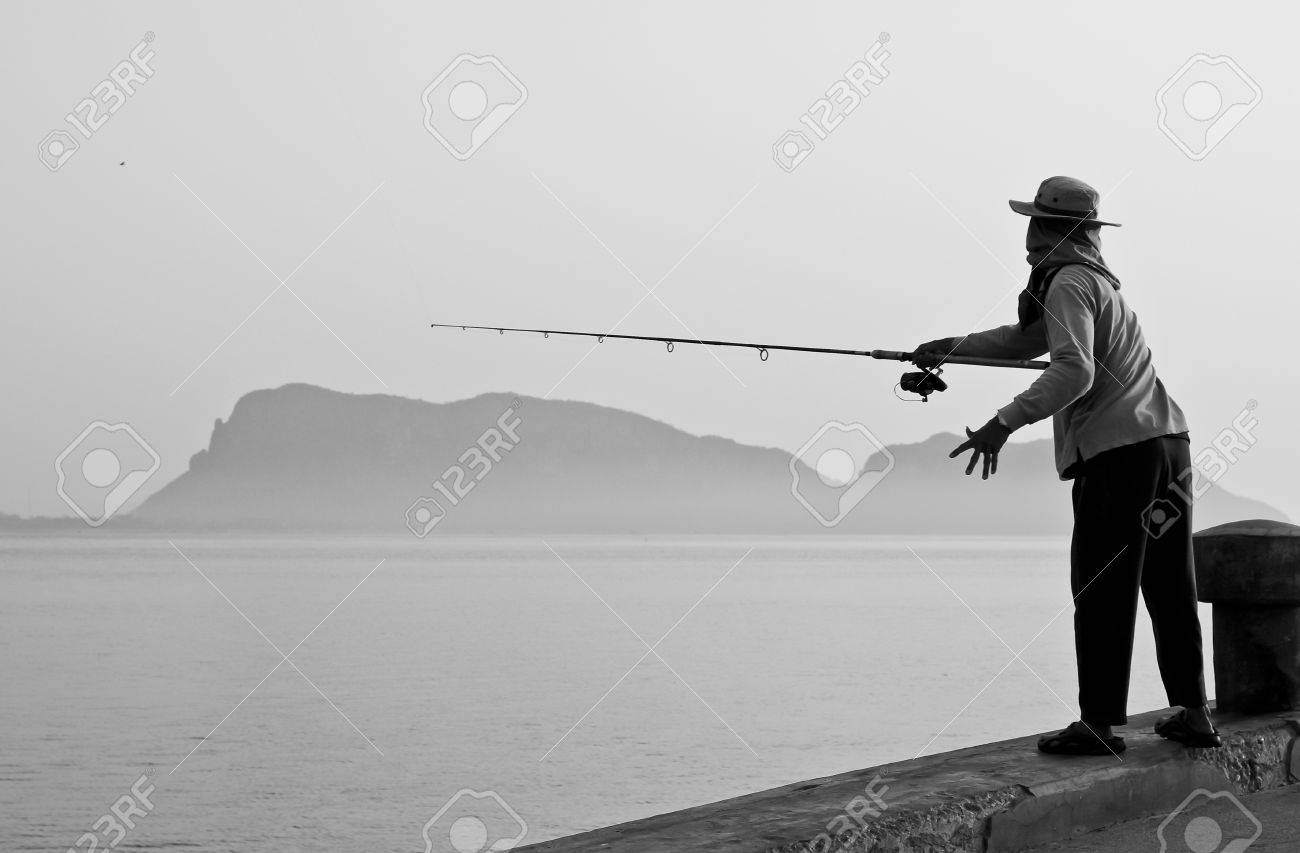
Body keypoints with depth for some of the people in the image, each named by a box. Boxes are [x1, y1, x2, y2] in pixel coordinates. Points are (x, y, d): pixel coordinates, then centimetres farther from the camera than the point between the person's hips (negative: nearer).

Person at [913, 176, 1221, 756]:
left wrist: (1004, 423, -22)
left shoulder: (1069, 282, -7)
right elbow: (1025, 341, 31)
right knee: (1169, 584, 12)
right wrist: (949, 348, 23)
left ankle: (1100, 723, -4)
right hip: (1166, 443, 9)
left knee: (1101, 591, -5)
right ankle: (1193, 714, 16)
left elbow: (1074, 371, -21)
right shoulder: (1095, 279, 23)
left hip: (1118, 452, -9)